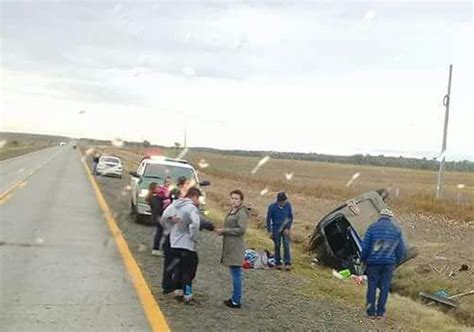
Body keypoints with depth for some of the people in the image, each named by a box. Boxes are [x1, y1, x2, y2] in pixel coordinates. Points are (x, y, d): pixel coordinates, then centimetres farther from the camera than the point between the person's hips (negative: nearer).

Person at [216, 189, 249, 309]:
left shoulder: (242, 213, -12)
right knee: (235, 274, 15)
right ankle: (235, 298, 23)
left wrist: (224, 230, -16)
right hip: (229, 246, 10)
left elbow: (241, 230, -20)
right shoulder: (232, 211, 17)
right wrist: (222, 231, 7)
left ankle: (236, 301, -1)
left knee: (236, 273, -6)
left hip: (236, 247, -10)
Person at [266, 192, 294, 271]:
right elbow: (268, 219, -6)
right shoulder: (272, 207, -15)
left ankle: (287, 264, -1)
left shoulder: (288, 205, -9)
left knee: (286, 246, -5)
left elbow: (291, 217, 1)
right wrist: (269, 231, -6)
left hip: (285, 229, 1)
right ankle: (277, 263, 17)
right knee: (277, 246, 6)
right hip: (276, 229, -1)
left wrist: (288, 228, -6)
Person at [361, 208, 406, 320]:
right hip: (389, 263, 2)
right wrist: (396, 262, 20)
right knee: (384, 288, 8)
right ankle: (380, 312, 10)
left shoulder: (373, 227, 0)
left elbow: (365, 246, -4)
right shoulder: (396, 230, 8)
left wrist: (363, 259, 9)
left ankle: (371, 312, 9)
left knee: (372, 287, 6)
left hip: (373, 262, -2)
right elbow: (401, 249, 9)